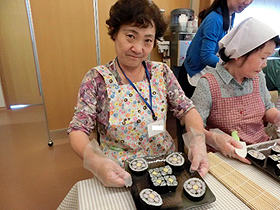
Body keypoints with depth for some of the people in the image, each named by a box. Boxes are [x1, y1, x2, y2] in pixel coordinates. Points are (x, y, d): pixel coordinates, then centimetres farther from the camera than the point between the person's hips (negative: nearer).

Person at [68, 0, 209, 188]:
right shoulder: (97, 79, -11)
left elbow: (187, 110, -2)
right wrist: (96, 162, -31)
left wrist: (199, 143, -19)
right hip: (118, 173, 0)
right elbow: (78, 130, -12)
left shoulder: (162, 73, -2)